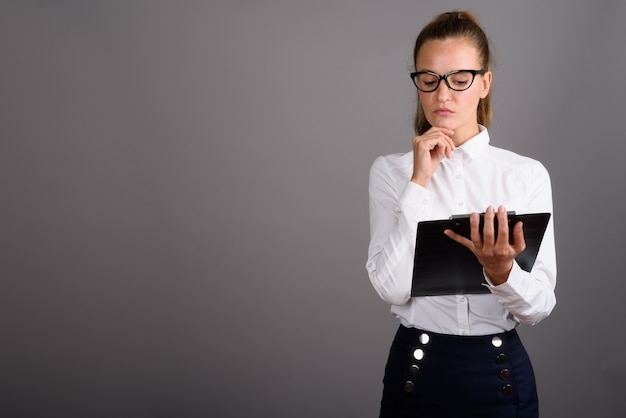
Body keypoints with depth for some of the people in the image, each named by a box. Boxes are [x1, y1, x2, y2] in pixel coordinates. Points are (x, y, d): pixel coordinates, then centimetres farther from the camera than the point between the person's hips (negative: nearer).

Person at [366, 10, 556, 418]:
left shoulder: (528, 174, -3)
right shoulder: (390, 171, -3)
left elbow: (539, 306, -6)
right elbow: (392, 288, -14)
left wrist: (502, 271, -26)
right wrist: (418, 183, -17)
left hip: (500, 370, 1)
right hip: (418, 368, 0)